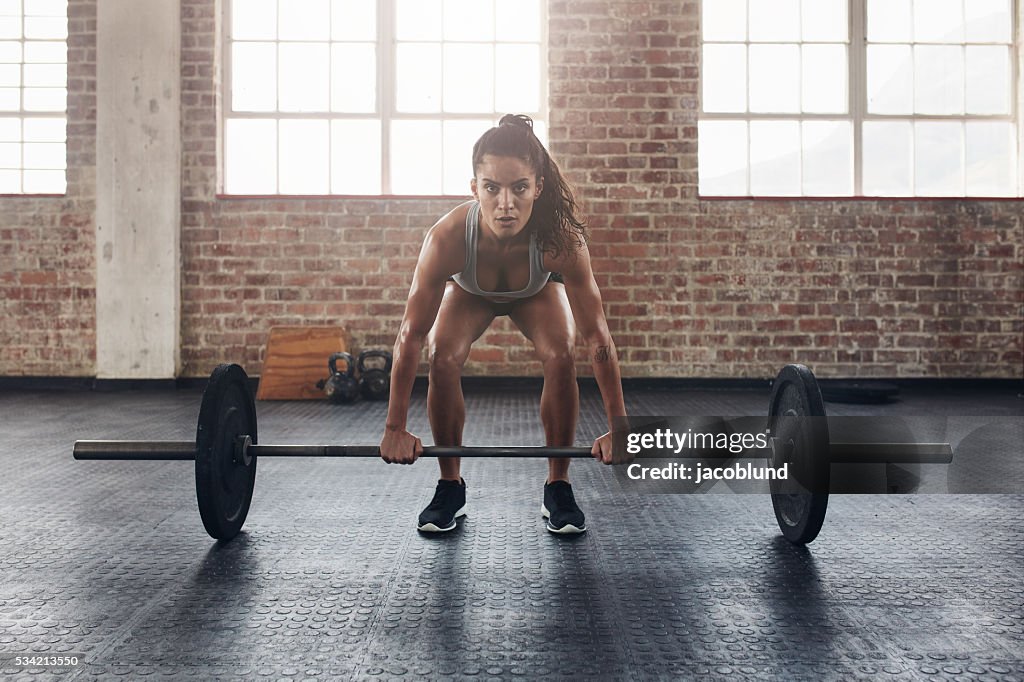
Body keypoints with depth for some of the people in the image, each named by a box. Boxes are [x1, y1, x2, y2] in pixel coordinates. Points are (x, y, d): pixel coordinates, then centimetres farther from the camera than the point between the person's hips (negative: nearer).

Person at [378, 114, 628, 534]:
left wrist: (619, 428, -32)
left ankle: (557, 487, -5)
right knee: (443, 358, -24)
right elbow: (411, 335, -34)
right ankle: (450, 487, -2)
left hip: (536, 292, 0)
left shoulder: (562, 240, -42)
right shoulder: (447, 238, -42)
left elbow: (597, 337, -34)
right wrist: (395, 429, -30)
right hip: (469, 292, 0)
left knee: (560, 357, -25)